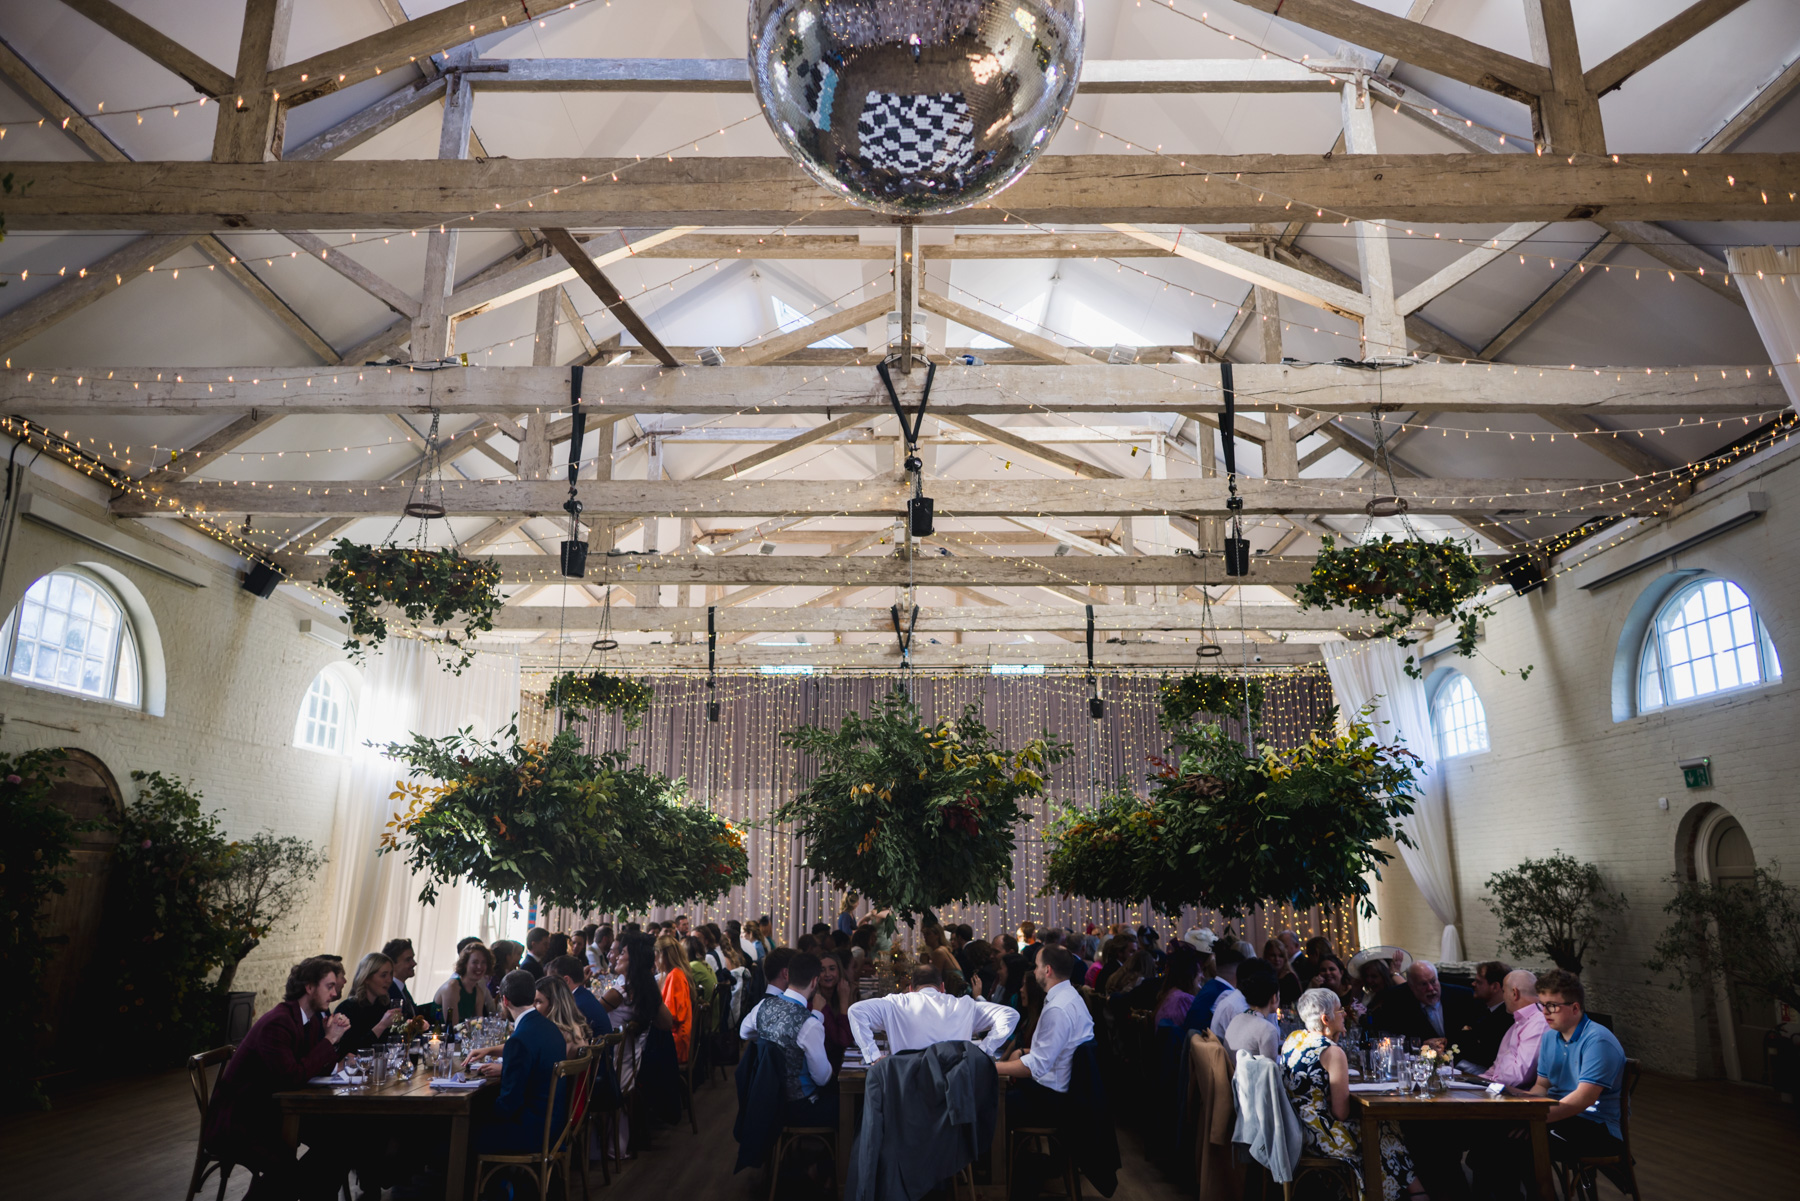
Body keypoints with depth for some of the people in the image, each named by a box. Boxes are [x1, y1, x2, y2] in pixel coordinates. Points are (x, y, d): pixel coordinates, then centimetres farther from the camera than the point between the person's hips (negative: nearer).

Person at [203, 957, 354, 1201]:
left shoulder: (312, 1018, 4)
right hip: (235, 1125, -9)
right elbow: (292, 1076, -30)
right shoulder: (277, 1023, -24)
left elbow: (318, 1068, 8)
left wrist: (333, 1038, -8)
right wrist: (328, 1041, -21)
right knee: (287, 1170, -32)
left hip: (269, 1112, 9)